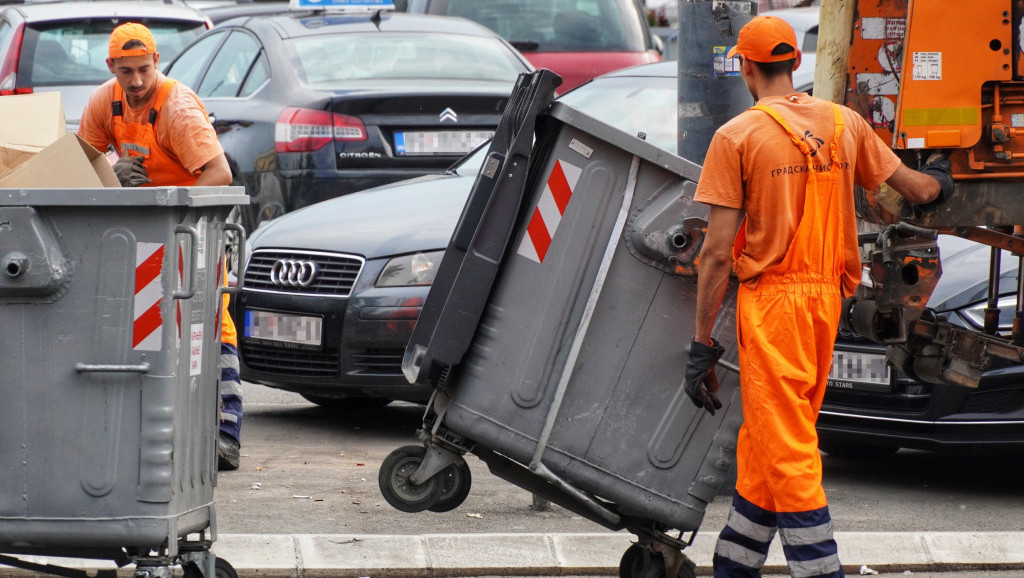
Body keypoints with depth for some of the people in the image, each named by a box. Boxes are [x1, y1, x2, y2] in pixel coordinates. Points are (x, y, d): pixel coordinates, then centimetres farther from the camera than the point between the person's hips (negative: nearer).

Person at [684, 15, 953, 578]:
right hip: (828, 297, 6)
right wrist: (937, 180, 45)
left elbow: (718, 252, -10)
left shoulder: (737, 136, -7)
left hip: (770, 299, -6)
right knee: (762, 446, 17)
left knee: (785, 452, -6)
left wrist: (701, 346, -7)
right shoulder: (844, 122, 9)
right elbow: (916, 188, 20)